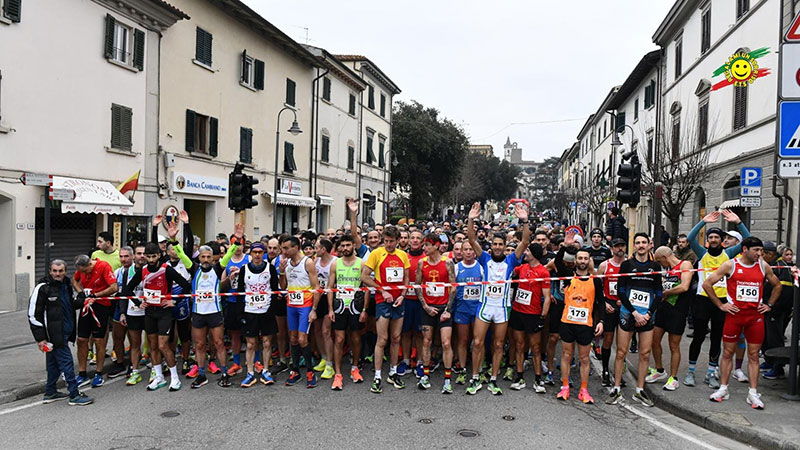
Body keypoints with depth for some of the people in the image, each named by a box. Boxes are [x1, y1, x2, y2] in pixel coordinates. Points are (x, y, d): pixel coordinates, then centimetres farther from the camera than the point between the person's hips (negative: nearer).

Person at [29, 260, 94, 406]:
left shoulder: (66, 286, 11)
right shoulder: (42, 288, -13)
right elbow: (33, 314, -13)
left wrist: (82, 303, 6)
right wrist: (40, 338, -15)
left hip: (65, 332, 8)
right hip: (53, 334, -8)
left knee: (54, 363, 17)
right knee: (66, 361, -6)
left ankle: (50, 393, 29)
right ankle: (74, 395, 0)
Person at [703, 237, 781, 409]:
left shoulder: (763, 266, 5)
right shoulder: (730, 265, -4)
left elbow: (777, 285, 21)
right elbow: (707, 284, -3)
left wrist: (769, 305, 11)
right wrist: (720, 305, -4)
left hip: (756, 316, 2)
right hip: (734, 313, -2)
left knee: (754, 355, 4)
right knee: (728, 352, 5)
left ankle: (753, 393, 10)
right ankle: (723, 389, 15)